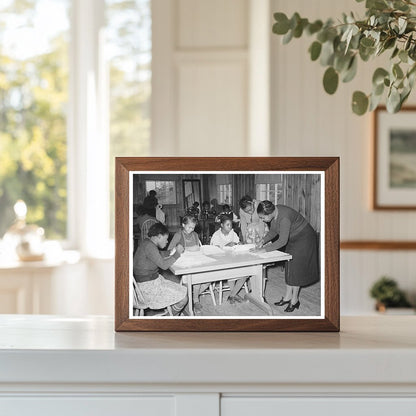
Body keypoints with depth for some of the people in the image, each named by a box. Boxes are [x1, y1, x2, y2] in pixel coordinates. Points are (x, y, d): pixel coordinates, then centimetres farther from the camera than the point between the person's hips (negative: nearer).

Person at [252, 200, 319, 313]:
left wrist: (264, 249, -32)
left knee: (296, 268, -6)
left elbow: (282, 241, -35)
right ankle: (287, 296, 15)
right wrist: (263, 241, -8)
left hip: (304, 238, -9)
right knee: (289, 267, 8)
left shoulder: (284, 217, -36)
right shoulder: (274, 213, -9)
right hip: (293, 239, 9)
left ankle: (294, 300, 3)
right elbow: (273, 231, 6)